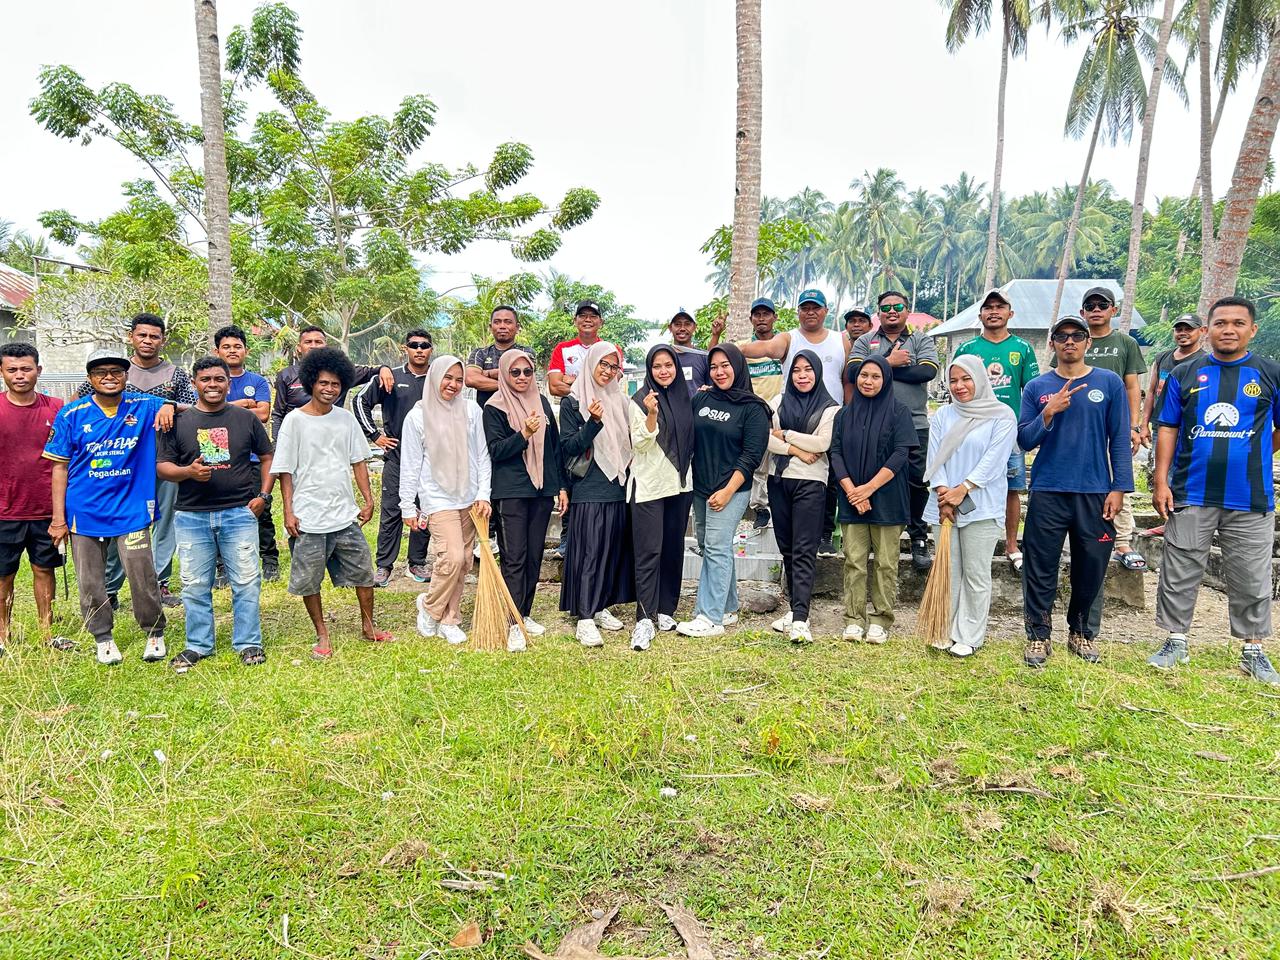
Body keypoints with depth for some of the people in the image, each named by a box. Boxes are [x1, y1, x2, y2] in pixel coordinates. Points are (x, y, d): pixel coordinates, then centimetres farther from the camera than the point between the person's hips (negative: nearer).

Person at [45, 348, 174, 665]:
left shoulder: (144, 407, 0)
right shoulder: (72, 415, 0)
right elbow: (60, 467, 2)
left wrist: (169, 406, -15)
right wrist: (58, 517, -1)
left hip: (131, 509, -1)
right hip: (84, 513, 1)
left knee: (143, 578, -3)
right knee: (90, 583, 8)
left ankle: (155, 634, 17)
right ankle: (103, 638, 26)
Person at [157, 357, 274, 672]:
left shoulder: (246, 418, 7)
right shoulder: (179, 422, 5)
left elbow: (267, 457, 12)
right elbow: (162, 467, 5)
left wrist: (263, 495, 2)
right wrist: (188, 472, -16)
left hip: (240, 513, 0)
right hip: (191, 516, 1)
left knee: (246, 582, 1)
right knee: (195, 585, 8)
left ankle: (248, 643, 13)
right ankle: (198, 645, 22)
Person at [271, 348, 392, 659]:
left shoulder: (346, 418, 6)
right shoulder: (295, 420, -5)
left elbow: (358, 462, 11)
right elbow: (285, 471, -4)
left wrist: (368, 500, 6)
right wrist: (289, 512, -8)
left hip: (345, 515, 3)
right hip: (308, 518, -3)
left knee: (364, 572, 9)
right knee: (308, 581, 7)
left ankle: (368, 626, 27)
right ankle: (322, 635, 23)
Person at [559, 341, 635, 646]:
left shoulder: (620, 400, 13)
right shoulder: (572, 402, -3)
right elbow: (568, 446, -10)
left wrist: (630, 461, 3)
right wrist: (593, 422, -23)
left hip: (619, 486, 6)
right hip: (589, 489, -6)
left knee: (614, 549, 9)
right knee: (590, 551, -7)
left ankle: (601, 607, 21)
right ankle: (585, 618, -2)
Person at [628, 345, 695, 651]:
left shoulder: (685, 399, 11)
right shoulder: (639, 401, -3)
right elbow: (640, 445, -11)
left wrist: (689, 475, 12)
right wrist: (651, 414, -23)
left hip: (680, 484, 5)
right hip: (648, 485, -5)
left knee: (673, 549, 9)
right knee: (649, 551, -8)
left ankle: (665, 610, 19)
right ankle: (645, 620, -8)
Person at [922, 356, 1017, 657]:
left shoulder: (1002, 415, -2)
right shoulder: (942, 415, 9)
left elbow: (993, 459, -10)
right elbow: (934, 457, 3)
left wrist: (962, 490, -15)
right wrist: (942, 492, -10)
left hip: (981, 507, -3)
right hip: (943, 505, 4)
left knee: (976, 574, 2)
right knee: (947, 571, 9)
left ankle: (969, 636, 12)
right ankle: (946, 631, 18)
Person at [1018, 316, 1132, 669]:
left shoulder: (1110, 383, 4)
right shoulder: (1037, 387, 6)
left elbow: (1120, 439, 3)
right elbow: (1024, 440, 2)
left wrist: (1119, 488, -4)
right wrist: (1049, 412, -14)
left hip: (1095, 492, 0)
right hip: (1047, 493, 0)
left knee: (1091, 567, 8)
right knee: (1040, 568, 1)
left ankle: (1081, 632, 27)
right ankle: (1039, 635, 13)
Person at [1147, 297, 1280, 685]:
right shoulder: (1185, 373, 4)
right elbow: (1167, 430, 3)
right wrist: (1161, 482, -3)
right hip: (1190, 494, 0)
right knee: (1179, 574, 7)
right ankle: (1175, 642, 20)